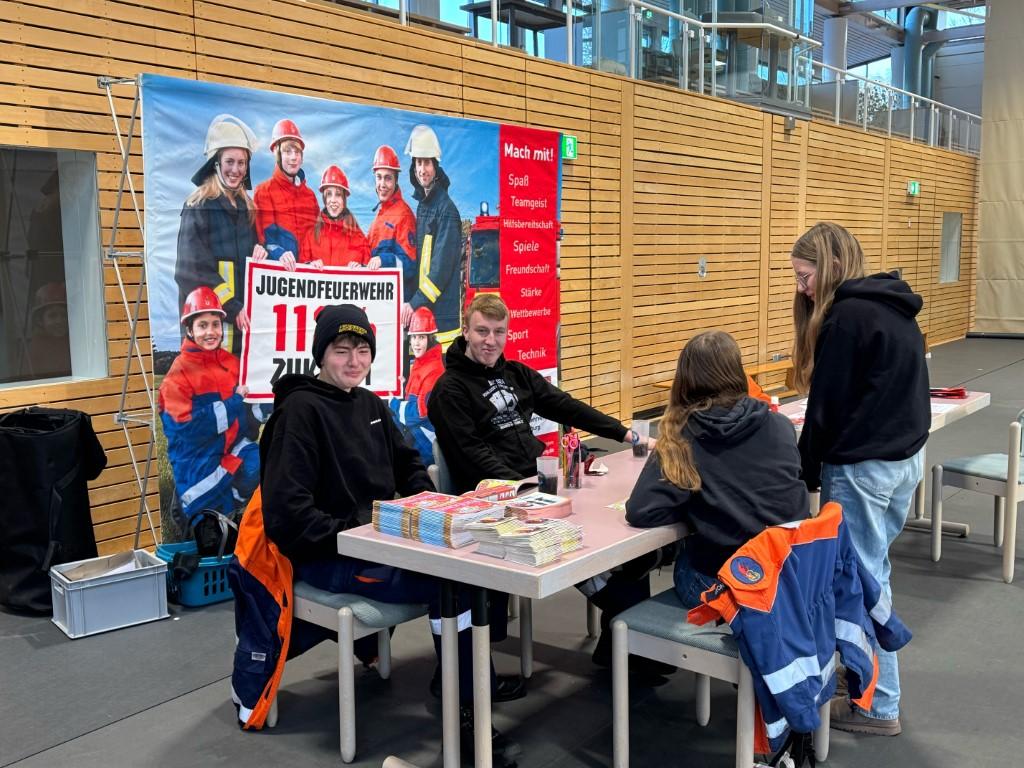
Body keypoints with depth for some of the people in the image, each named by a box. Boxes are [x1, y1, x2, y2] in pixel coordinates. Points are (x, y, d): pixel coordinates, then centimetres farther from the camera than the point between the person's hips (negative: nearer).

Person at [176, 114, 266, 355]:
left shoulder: (247, 207, 15)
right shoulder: (198, 206, -5)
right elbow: (195, 268, -12)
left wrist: (259, 251, -2)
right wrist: (231, 307, -19)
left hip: (243, 315, 6)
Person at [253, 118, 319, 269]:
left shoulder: (309, 194, 18)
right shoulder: (264, 191, 4)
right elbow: (265, 234, -6)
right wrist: (279, 254, -24)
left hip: (308, 266, 3)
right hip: (279, 266, -3)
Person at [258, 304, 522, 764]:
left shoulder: (370, 405, 12)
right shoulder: (300, 410, -13)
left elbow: (408, 465, 21)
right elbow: (287, 510, -21)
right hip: (327, 557, -8)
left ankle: (467, 676, 12)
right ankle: (463, 714, -11)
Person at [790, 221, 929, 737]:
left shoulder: (847, 315, -16)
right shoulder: (894, 309, 12)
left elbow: (828, 405, -15)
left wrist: (805, 473, -3)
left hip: (862, 465, -9)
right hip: (905, 458, 9)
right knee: (871, 571, 18)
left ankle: (878, 705, 11)